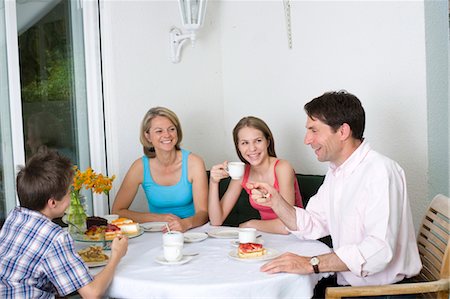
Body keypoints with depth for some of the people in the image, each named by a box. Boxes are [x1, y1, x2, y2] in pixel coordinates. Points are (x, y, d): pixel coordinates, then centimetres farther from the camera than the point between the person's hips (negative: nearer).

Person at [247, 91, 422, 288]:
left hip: (385, 290, -7)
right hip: (347, 283, 8)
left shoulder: (380, 172, -20)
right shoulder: (335, 172, 11)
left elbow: (380, 249, -30)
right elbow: (310, 227, 13)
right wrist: (274, 200, -2)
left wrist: (311, 263, -32)